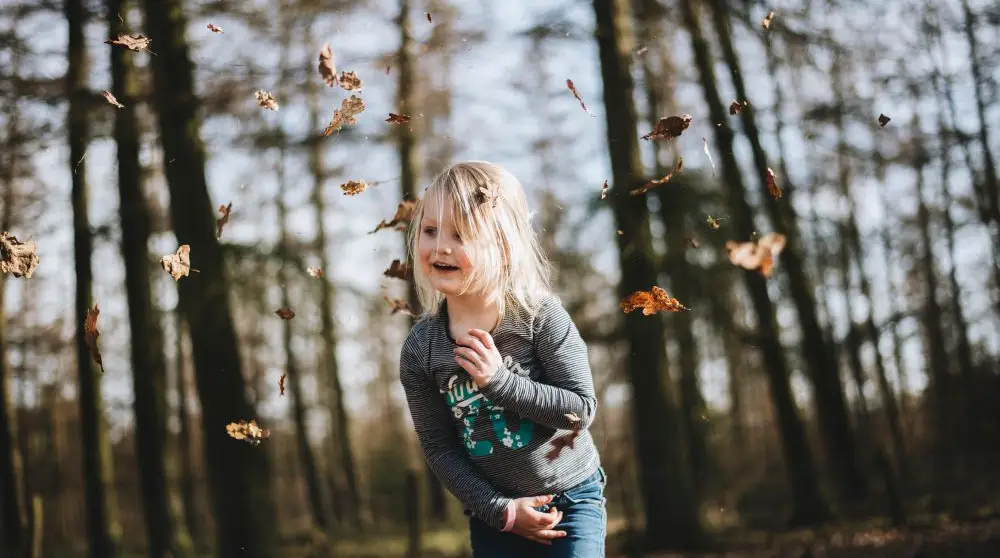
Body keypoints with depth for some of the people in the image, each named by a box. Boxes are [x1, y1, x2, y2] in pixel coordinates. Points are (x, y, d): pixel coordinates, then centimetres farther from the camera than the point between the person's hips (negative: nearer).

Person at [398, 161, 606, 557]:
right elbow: (439, 448, -5)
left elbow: (582, 407, -17)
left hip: (572, 499, -2)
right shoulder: (420, 348, -10)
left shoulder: (539, 316, -17)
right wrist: (500, 509, -11)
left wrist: (500, 380, -27)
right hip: (494, 515, 3)